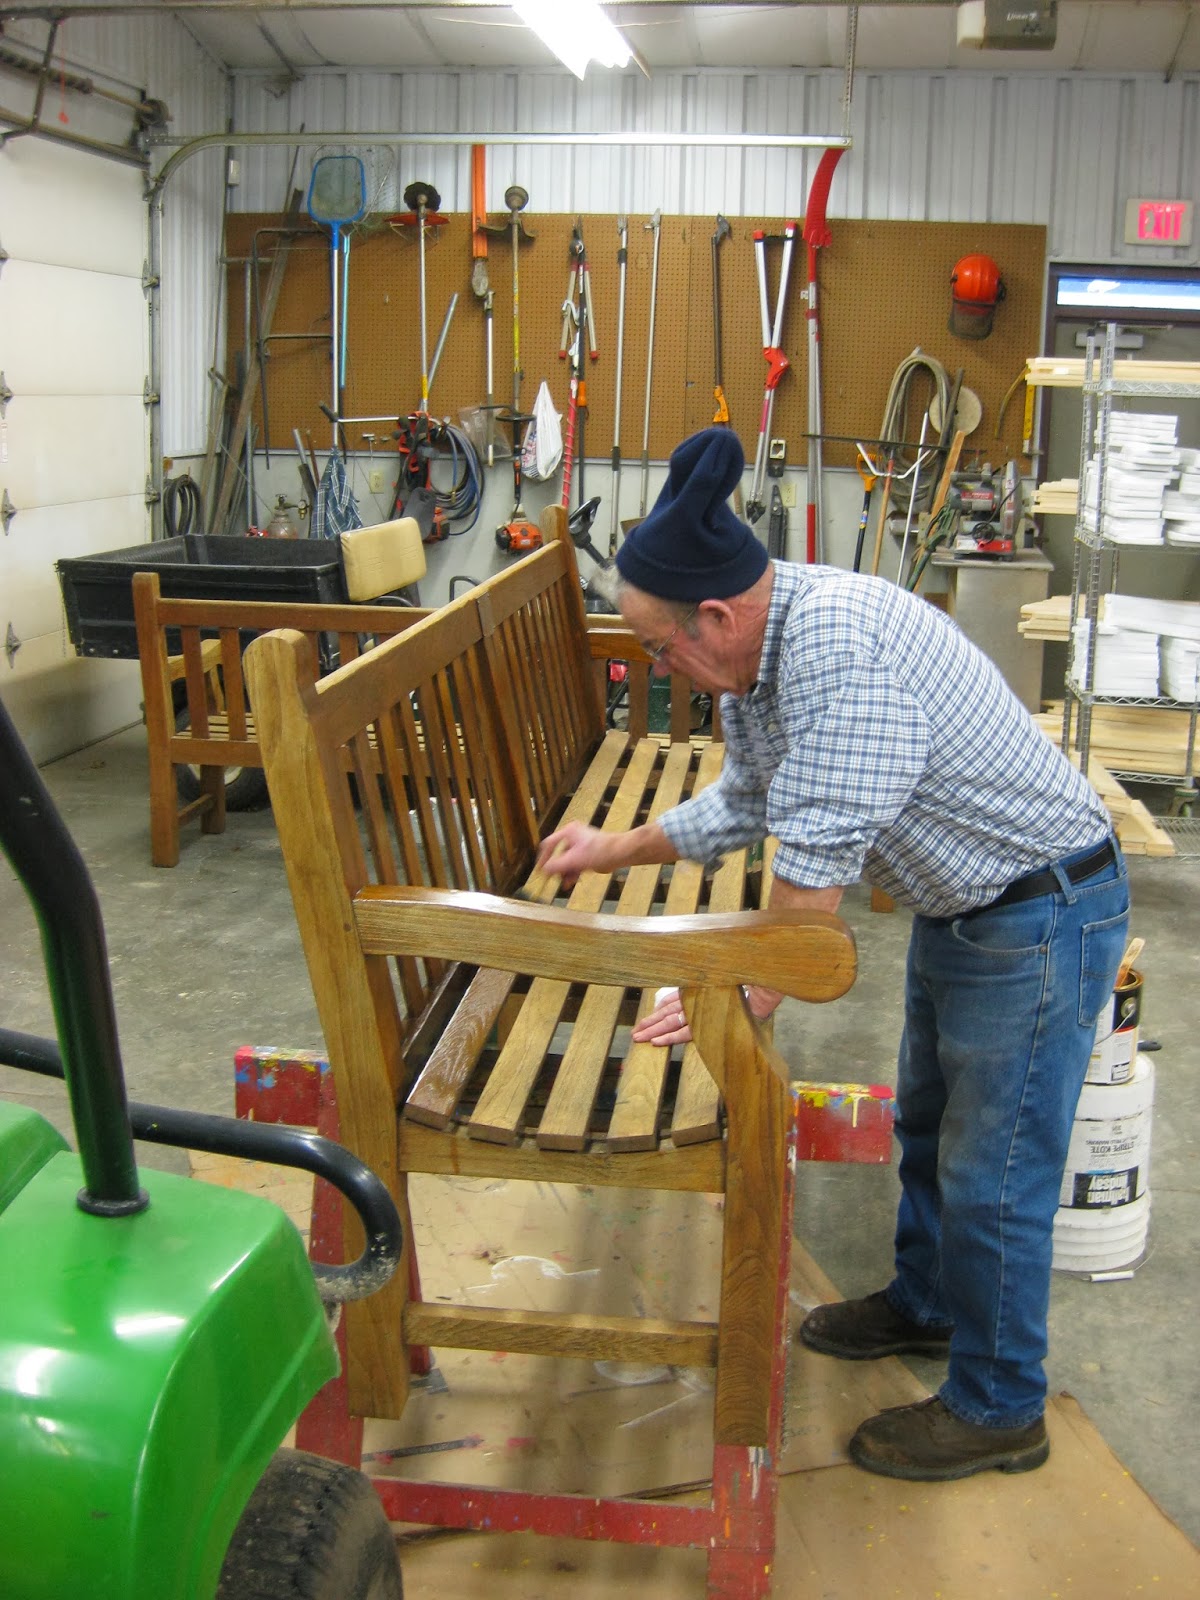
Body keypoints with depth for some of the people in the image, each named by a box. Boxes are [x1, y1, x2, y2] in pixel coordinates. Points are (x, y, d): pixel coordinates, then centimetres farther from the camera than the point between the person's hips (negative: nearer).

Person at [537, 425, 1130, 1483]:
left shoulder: (839, 646, -33)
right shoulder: (759, 654, -1)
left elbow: (817, 861, -31)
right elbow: (743, 803, 16)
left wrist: (748, 1000, -20)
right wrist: (613, 850, 19)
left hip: (1041, 916, -10)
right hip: (960, 907, 10)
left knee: (994, 1174, 2)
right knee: (929, 1122, 25)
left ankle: (999, 1412, 21)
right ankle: (926, 1304, 47)